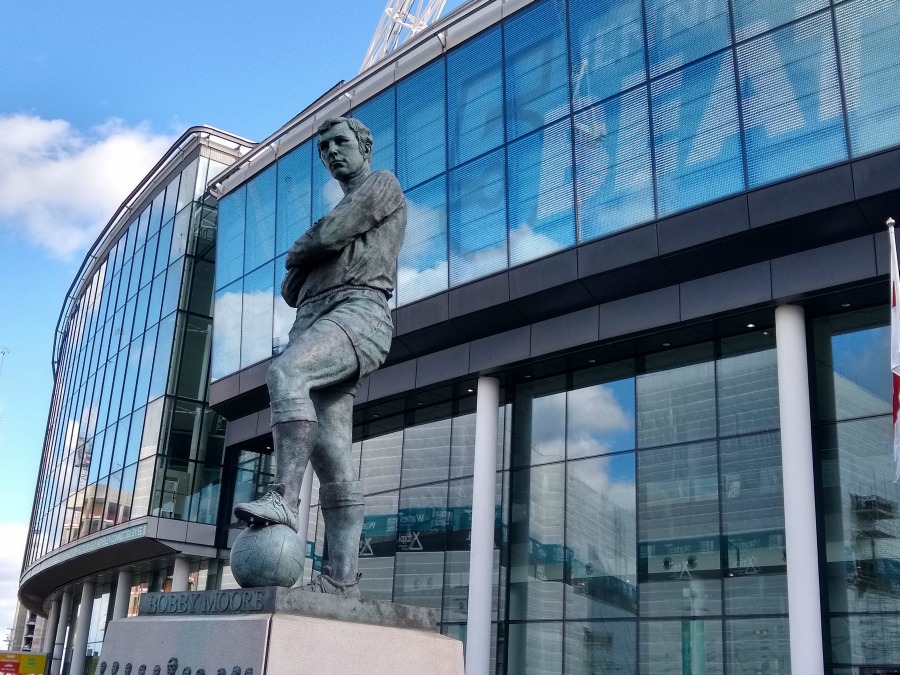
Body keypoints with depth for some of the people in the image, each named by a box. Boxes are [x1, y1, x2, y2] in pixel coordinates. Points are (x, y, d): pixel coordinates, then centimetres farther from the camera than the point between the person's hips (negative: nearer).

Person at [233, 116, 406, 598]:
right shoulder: (335, 221, 37)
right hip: (315, 322, 8)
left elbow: (327, 238, -3)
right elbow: (291, 291, 30)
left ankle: (283, 498, -42)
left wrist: (298, 252, 18)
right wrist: (307, 262, 10)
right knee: (330, 457, -7)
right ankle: (341, 578, -15)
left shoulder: (382, 184, 13)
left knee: (285, 372, -35)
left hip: (357, 312, -7)